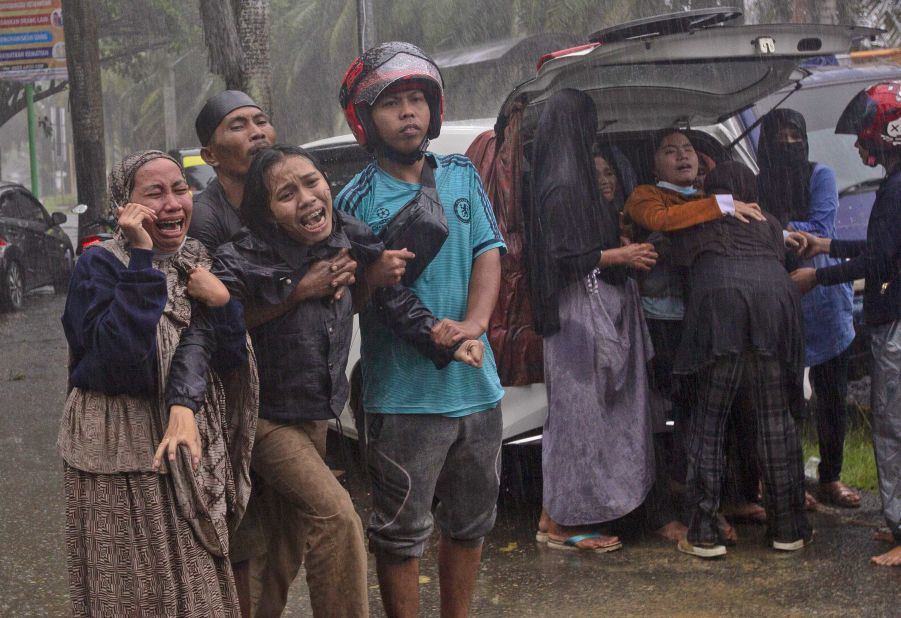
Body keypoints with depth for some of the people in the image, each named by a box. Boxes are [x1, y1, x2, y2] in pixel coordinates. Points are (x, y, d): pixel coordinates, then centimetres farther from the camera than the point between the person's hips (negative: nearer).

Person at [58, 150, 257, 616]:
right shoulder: (100, 266, -9)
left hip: (193, 443, 5)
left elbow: (238, 357, 2)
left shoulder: (196, 262, 8)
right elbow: (118, 362, -25)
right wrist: (142, 259, -25)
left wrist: (219, 300, -17)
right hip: (121, 446, -5)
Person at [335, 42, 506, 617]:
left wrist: (473, 322, -15)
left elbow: (489, 250, 1)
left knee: (470, 523, 17)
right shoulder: (358, 199, -6)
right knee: (403, 533, 2)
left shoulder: (462, 175, 7)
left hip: (476, 385, 5)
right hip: (405, 393, -5)